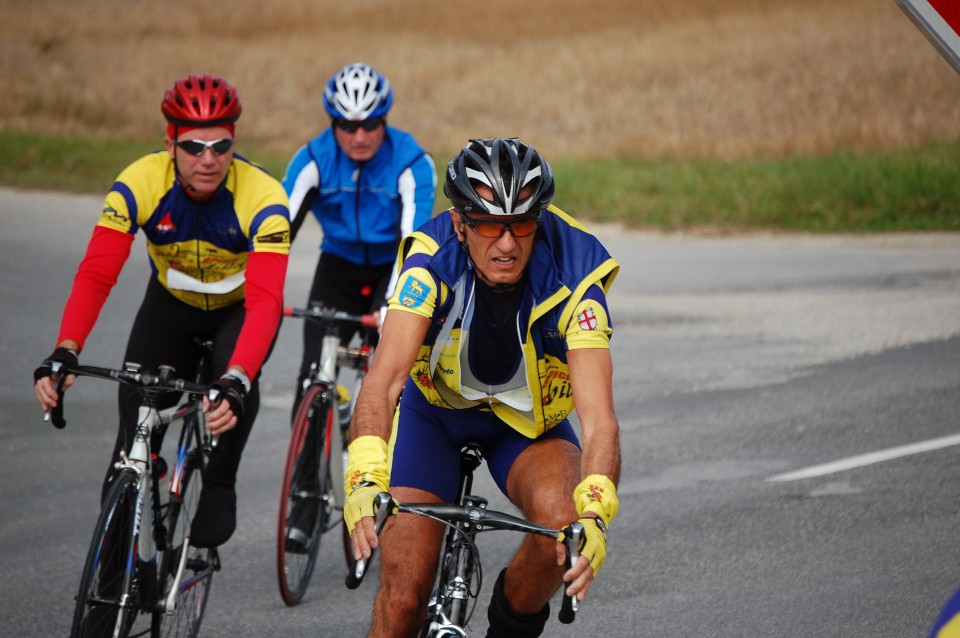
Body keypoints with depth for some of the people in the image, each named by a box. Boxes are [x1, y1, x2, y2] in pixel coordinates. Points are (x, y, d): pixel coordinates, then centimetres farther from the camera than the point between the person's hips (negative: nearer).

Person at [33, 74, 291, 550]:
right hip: (171, 304, 2)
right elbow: (95, 275, -34)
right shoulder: (139, 184, -28)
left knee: (235, 383, -31)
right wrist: (64, 354, -50)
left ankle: (218, 491, -7)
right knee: (137, 403, -14)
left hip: (238, 309, -2)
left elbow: (264, 302, -43)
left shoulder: (261, 197, -34)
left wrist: (235, 383, -59)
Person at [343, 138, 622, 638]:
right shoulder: (432, 260, -30)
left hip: (530, 421, 0)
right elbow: (383, 380, -41)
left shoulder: (573, 277, -30)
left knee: (564, 524, -30)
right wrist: (365, 479, -59)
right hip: (434, 412, 0)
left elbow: (598, 416, -38)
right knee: (405, 595, -12)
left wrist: (593, 514, -56)